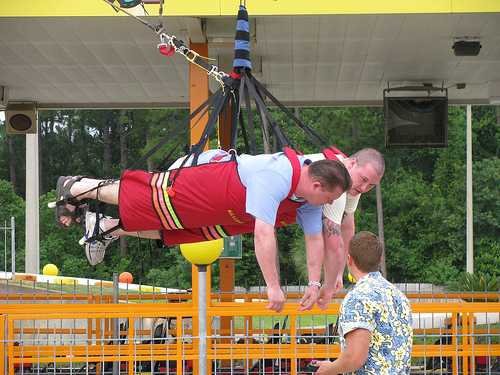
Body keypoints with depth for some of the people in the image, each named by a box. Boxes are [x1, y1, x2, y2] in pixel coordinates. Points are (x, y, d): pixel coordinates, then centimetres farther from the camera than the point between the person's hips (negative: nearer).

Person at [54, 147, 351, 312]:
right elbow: (263, 233, -47)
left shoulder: (310, 194, -15)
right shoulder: (275, 179, -42)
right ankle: (75, 187, 30)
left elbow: (315, 238, -3)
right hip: (201, 184, -7)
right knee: (143, 196, 10)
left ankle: (107, 228, 38)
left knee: (163, 228, 20)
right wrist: (273, 287, -43)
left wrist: (315, 282, -7)